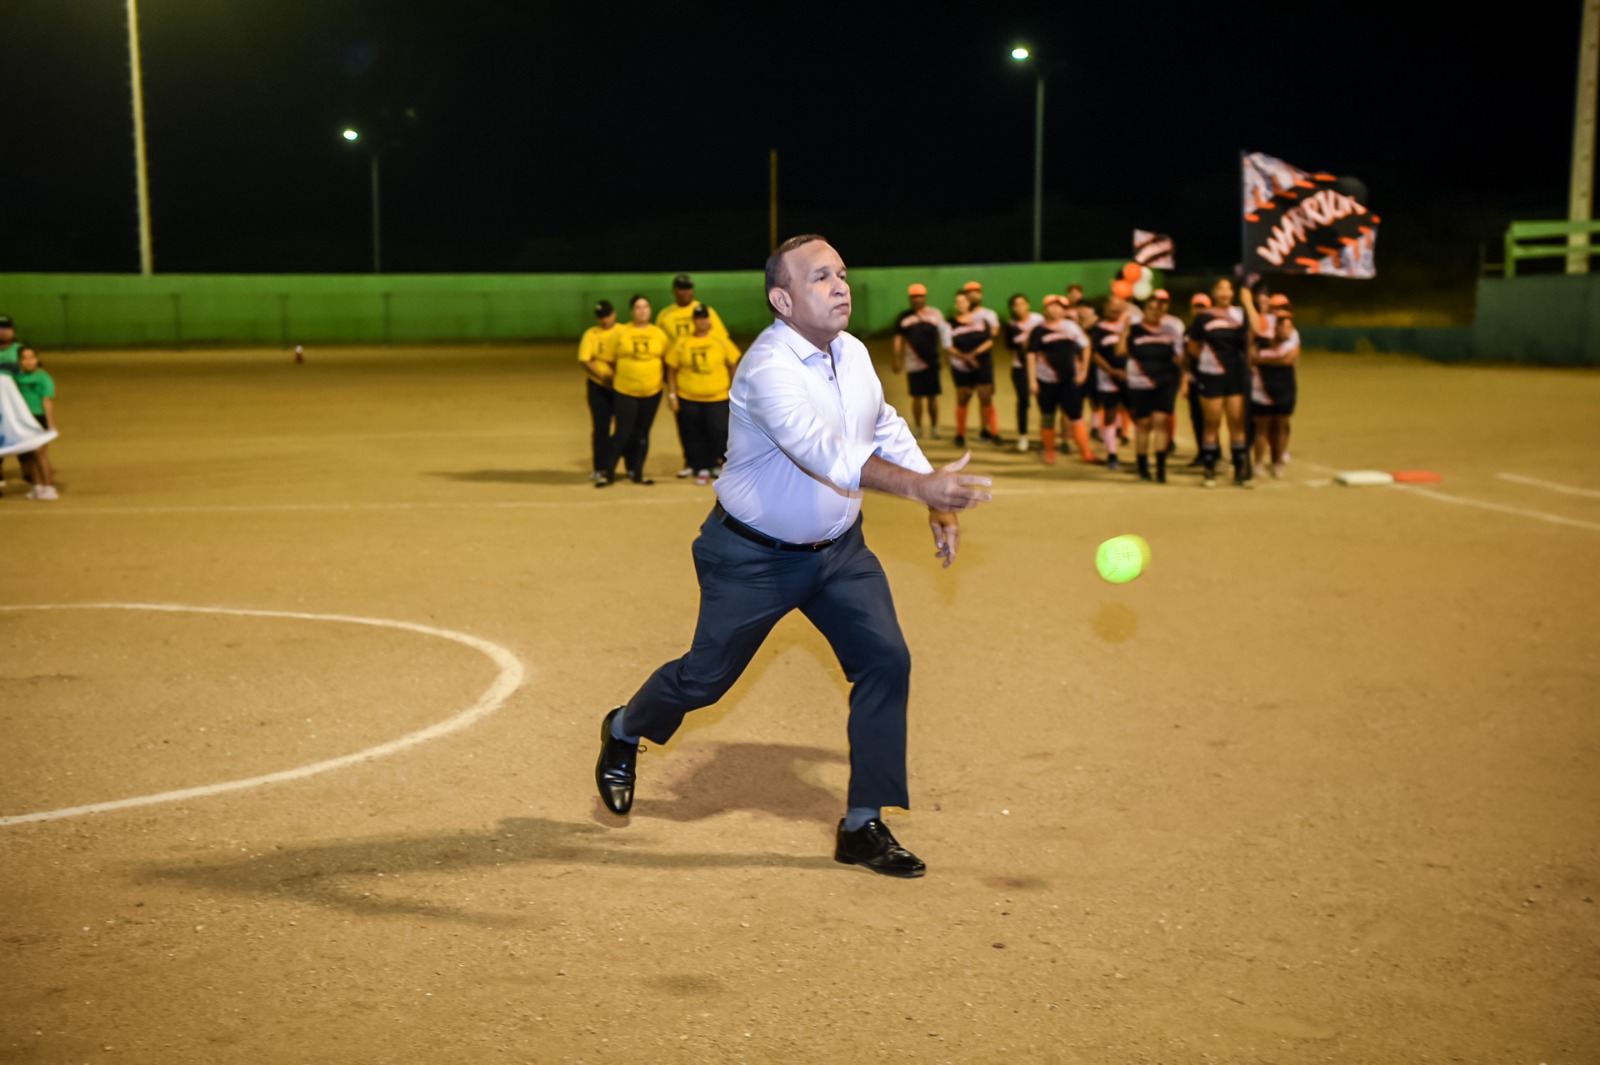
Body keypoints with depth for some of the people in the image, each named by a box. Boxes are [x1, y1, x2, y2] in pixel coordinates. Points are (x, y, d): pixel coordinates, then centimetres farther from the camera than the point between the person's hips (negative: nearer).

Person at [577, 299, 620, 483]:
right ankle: (599, 469, 7)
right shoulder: (591, 334, 0)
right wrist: (602, 376, -20)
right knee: (600, 428, 0)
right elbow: (585, 361, -8)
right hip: (599, 387, -1)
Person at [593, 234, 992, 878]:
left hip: (838, 549, 6)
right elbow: (825, 452, -43)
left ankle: (863, 826, 3)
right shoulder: (769, 369, -27)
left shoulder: (853, 354, 0)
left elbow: (887, 431, 17)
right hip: (754, 557, -6)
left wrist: (939, 508, 8)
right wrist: (919, 484, -55)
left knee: (886, 660, -8)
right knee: (706, 676, 7)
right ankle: (624, 732, 42)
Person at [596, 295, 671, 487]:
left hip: (652, 392, 2)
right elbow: (612, 359, 3)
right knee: (623, 433, -5)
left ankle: (637, 472, 18)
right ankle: (609, 471, 5)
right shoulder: (621, 333, -2)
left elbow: (666, 361, 11)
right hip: (626, 391, -2)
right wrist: (614, 379, 3)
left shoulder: (659, 334, 4)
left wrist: (664, 379, 7)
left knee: (642, 433, 8)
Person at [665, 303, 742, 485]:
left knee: (719, 432, -9)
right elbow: (671, 370, 4)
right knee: (695, 436, 5)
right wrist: (672, 394, -1)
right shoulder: (682, 344, 0)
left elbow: (733, 366, 7)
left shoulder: (721, 342, 0)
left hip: (717, 398, -1)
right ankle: (702, 469, 17)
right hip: (688, 399, 1)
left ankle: (716, 464, 11)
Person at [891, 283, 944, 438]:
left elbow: (943, 334, 8)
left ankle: (935, 427, 14)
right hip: (913, 364, -1)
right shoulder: (904, 316, 4)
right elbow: (899, 339, 4)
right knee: (917, 396, 4)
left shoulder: (935, 313, 6)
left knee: (933, 396, 5)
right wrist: (898, 360, 0)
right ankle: (917, 428, 14)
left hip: (932, 362, 1)